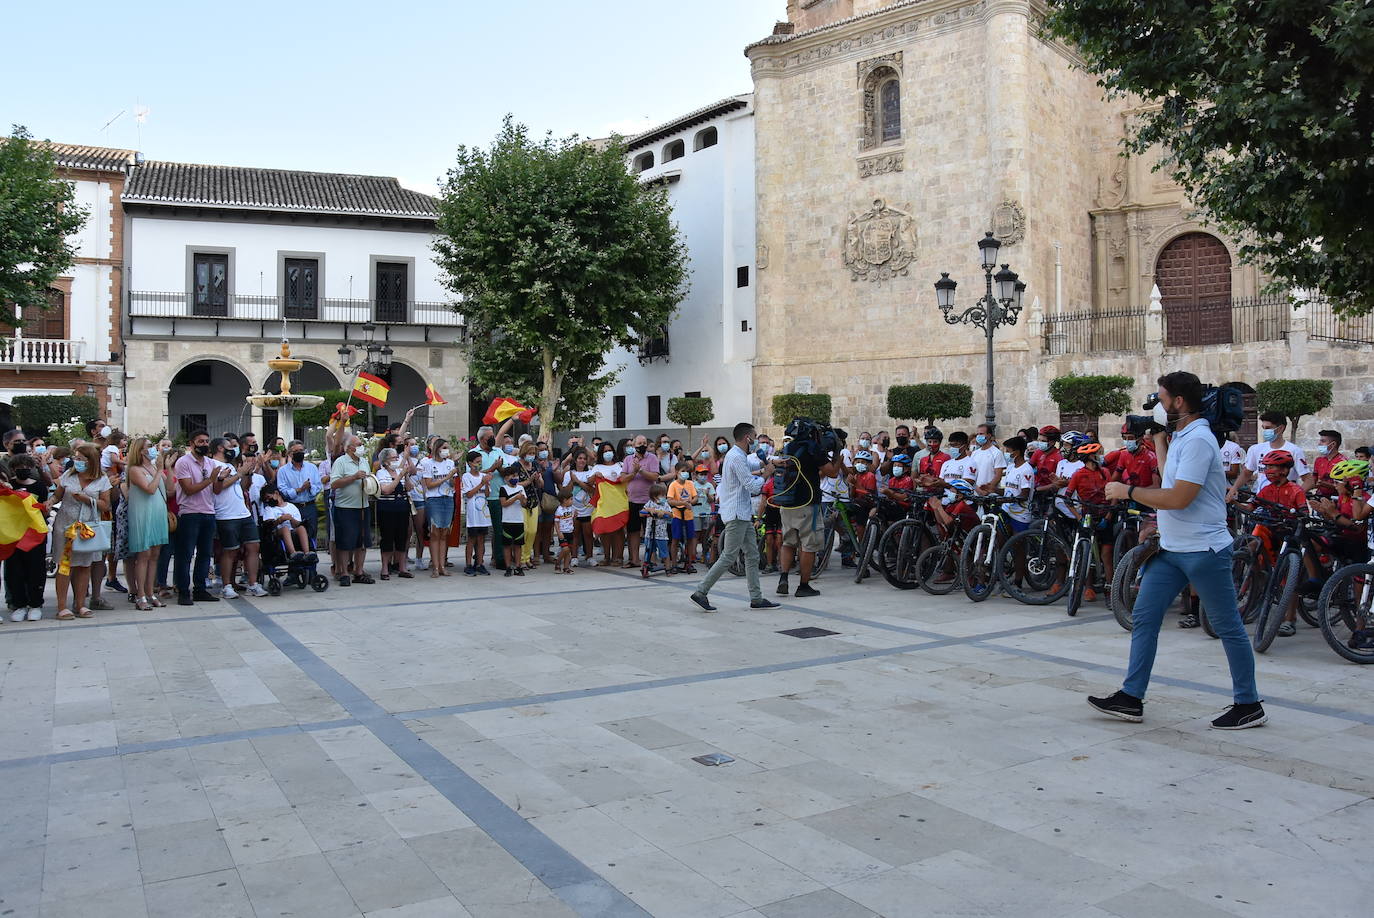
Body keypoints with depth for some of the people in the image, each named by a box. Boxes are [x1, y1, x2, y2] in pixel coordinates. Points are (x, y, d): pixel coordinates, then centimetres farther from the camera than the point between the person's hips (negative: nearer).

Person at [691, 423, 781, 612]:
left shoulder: (737, 455, 17)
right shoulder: (737, 458, -16)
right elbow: (752, 486, -19)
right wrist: (766, 474, -5)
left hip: (743, 515, 11)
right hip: (736, 514, -11)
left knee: (752, 557, 10)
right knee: (728, 557, -8)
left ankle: (756, 598, 13)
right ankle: (701, 592, -4)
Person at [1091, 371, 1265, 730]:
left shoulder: (1198, 440, -18)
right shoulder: (1181, 436, 12)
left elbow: (1179, 498, -25)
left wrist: (1128, 491, -15)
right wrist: (1158, 438, 19)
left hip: (1203, 550, -10)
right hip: (1171, 549, 10)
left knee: (1227, 627, 3)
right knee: (1143, 618, 6)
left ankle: (1248, 704, 16)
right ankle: (1131, 699, 9)